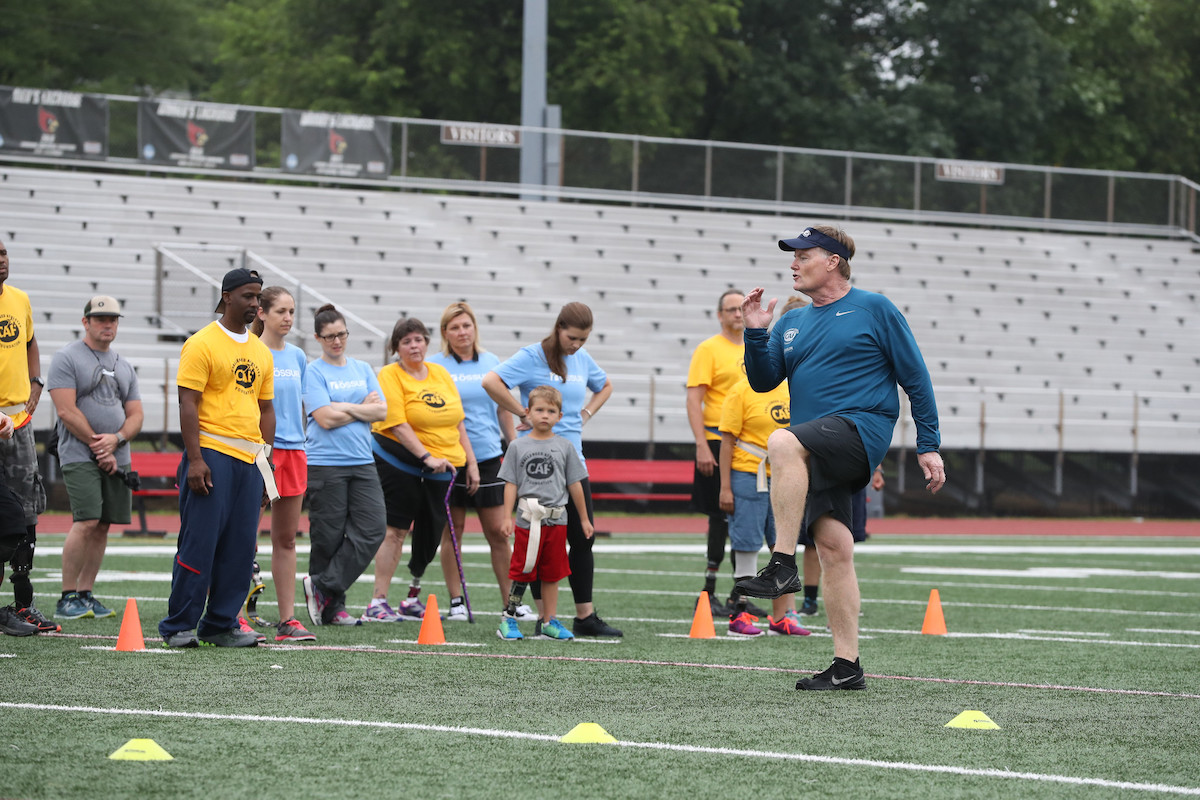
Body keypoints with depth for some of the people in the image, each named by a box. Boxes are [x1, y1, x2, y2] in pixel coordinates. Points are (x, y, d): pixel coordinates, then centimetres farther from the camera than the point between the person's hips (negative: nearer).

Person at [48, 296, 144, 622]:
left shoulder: (124, 367, 17)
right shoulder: (67, 359, -3)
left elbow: (136, 415, 14)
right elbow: (67, 412, -10)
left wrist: (116, 439, -6)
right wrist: (98, 446, -11)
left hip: (117, 458, 6)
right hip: (80, 456, -6)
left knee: (102, 526, 4)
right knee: (86, 522, -16)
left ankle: (86, 594, 10)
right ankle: (68, 598, -10)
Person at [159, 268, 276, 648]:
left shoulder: (261, 352, 17)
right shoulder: (202, 344, -5)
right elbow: (188, 403, -10)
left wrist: (266, 454, 12)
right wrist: (194, 459, -16)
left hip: (249, 460, 7)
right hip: (212, 455, -7)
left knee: (240, 546, 5)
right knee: (199, 541, -6)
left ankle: (221, 624, 12)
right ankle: (179, 627, 0)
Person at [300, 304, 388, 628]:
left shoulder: (363, 369, 15)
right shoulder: (313, 372, -1)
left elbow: (381, 411, 6)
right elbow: (326, 418, -12)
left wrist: (345, 407, -6)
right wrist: (363, 408, -2)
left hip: (362, 462, 5)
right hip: (325, 464, -5)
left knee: (372, 529, -8)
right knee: (328, 537, -4)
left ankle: (323, 588, -2)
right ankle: (332, 606, 6)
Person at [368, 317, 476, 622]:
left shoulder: (441, 374, 12)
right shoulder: (390, 375, -7)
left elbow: (457, 422, 16)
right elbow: (398, 425, -16)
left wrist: (470, 462, 10)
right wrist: (427, 457, -24)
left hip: (439, 467, 6)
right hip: (400, 459, -6)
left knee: (430, 534, 6)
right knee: (395, 529, -9)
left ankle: (413, 601, 19)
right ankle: (378, 602, -7)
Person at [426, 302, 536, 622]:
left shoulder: (491, 363, 8)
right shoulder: (435, 365, -2)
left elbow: (503, 409, 16)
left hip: (488, 457, 2)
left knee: (498, 533, 3)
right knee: (452, 530, 3)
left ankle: (511, 603, 8)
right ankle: (456, 601, 11)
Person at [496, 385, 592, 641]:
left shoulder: (564, 447, 6)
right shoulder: (518, 447, 3)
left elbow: (575, 484, 11)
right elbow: (511, 484, 3)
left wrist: (584, 518, 13)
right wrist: (507, 517, -4)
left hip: (556, 520, 2)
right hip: (528, 519, -2)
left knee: (552, 573, 7)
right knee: (522, 570, -2)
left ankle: (549, 622, 12)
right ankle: (508, 619, 6)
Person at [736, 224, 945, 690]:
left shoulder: (873, 310, 2)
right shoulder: (792, 323, 19)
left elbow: (915, 377, 2)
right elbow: (762, 381, 14)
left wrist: (929, 446, -2)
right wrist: (755, 333, -2)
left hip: (861, 430, -7)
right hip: (819, 452, 7)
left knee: (783, 442, -33)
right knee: (832, 546, 1)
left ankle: (783, 565, -36)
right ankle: (846, 667, 3)